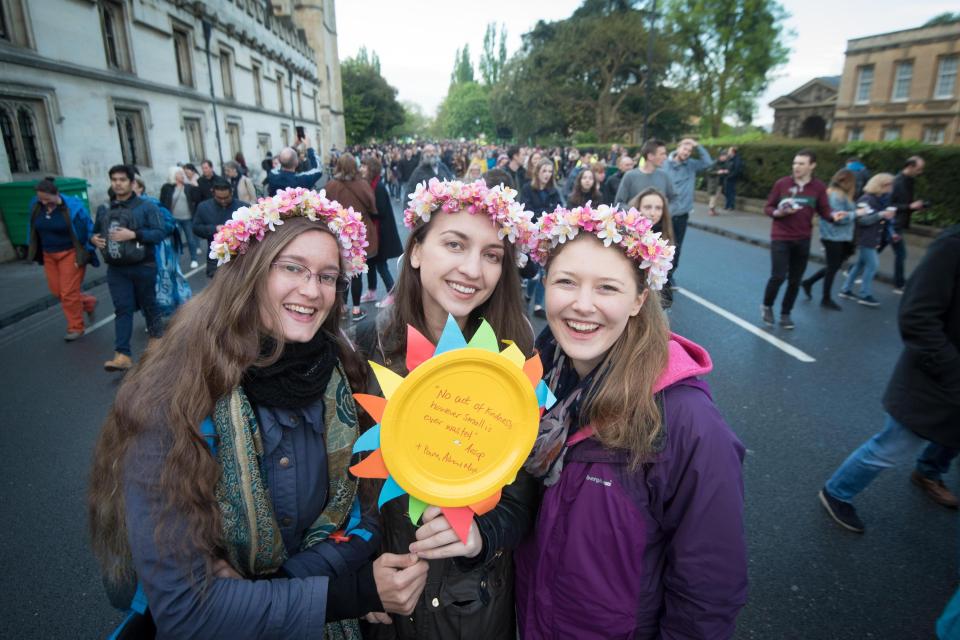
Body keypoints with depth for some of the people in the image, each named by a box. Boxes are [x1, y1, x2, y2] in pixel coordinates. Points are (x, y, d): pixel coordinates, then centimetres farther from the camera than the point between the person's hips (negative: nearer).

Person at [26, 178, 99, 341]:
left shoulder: (72, 206, -16)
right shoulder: (36, 206, 0)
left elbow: (87, 231, -10)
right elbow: (33, 231, 13)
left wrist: (84, 255, -10)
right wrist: (37, 254, 13)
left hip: (71, 254, -6)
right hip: (49, 256, 6)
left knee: (69, 293, -2)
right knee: (57, 291, 7)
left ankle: (75, 327, 12)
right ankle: (89, 303, 30)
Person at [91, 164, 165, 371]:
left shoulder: (146, 207, -5)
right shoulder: (103, 210, 9)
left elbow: (159, 234, -13)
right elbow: (95, 232, 23)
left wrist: (133, 234, -24)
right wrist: (93, 239, 0)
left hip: (143, 267, -3)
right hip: (116, 269, 3)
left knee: (148, 304, 12)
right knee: (122, 309, -2)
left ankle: (157, 336, 35)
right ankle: (122, 355, -7)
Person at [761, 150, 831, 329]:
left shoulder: (819, 187, 0)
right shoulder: (782, 183, -5)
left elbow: (824, 211, 2)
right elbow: (768, 208, 1)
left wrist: (834, 216, -20)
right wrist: (778, 212, -20)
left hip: (803, 240, 2)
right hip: (780, 238, -2)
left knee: (795, 280, 7)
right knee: (778, 276, -9)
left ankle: (785, 313, 23)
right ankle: (767, 306, 17)